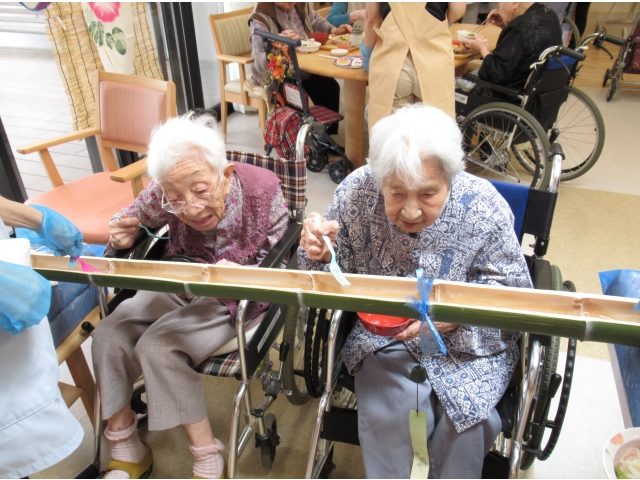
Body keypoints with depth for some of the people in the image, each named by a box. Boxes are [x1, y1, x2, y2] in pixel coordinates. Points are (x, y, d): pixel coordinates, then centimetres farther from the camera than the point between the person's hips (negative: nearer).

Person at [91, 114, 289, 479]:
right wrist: (122, 235, -17)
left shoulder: (263, 191, -25)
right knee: (108, 335, -12)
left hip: (239, 297, -5)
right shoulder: (164, 196, -17)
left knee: (159, 346, -25)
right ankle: (126, 450, 8)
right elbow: (134, 216, 7)